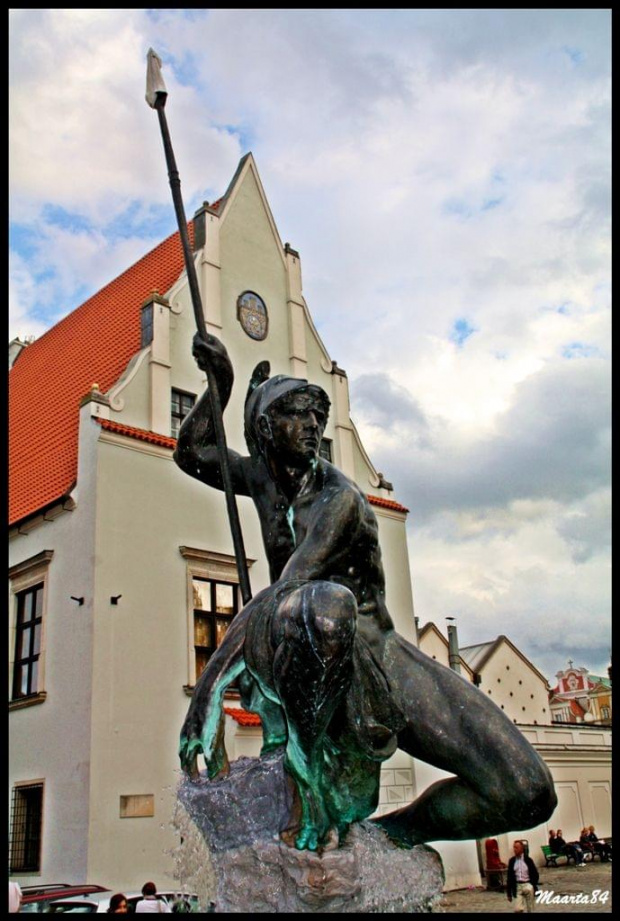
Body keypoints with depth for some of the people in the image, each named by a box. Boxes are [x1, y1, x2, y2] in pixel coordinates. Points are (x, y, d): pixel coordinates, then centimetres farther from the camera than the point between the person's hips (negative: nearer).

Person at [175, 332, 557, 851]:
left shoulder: (339, 497, -10)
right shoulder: (262, 477, 8)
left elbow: (277, 596, -24)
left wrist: (209, 686, -33)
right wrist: (222, 381, 5)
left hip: (378, 653, -1)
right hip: (312, 659, 1)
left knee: (528, 794, -18)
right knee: (323, 606, -42)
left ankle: (394, 833, 4)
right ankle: (302, 766, -23)